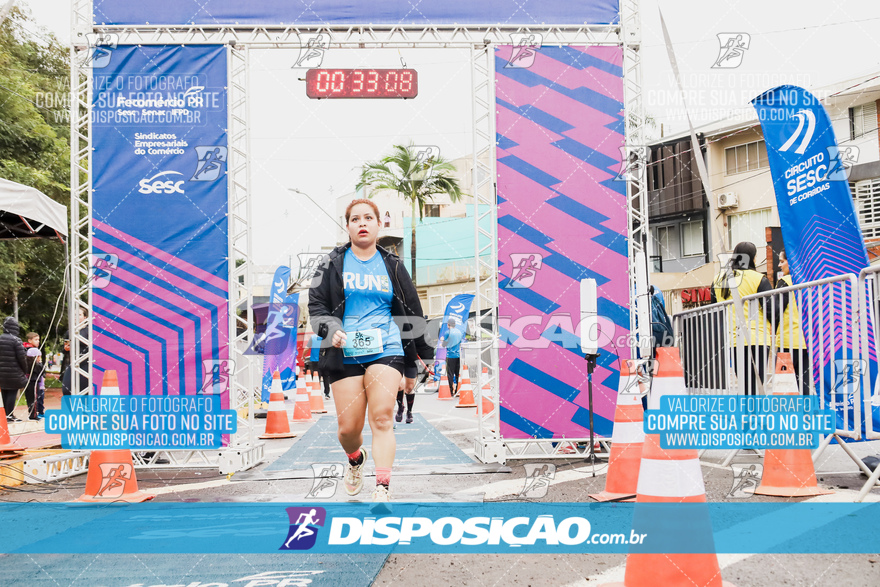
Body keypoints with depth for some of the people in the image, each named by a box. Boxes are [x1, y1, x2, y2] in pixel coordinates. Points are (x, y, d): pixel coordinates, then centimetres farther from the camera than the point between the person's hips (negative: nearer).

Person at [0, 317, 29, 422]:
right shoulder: (16, 340, -13)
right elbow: (22, 357, -13)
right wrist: (25, 371, 1)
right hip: (13, 373, -6)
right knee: (12, 392, 0)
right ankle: (10, 415, -1)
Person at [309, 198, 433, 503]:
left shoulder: (392, 265, 13)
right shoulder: (333, 263, 9)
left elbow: (412, 311, 17)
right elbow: (316, 303, 5)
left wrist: (423, 355, 17)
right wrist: (330, 329, -15)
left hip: (386, 350, 0)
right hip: (345, 353, 0)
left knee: (382, 418, -15)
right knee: (348, 427, 0)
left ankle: (383, 489, -14)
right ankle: (355, 459, 34)